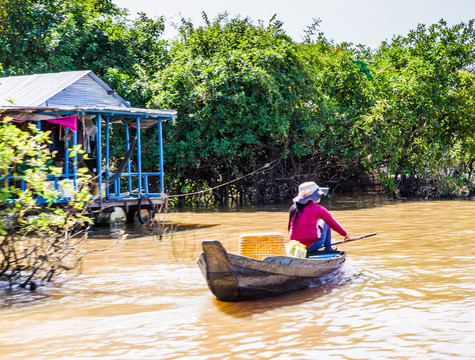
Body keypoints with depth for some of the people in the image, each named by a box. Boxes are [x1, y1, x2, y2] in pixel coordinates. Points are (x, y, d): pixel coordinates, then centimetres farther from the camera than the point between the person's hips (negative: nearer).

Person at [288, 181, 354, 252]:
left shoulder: (293, 208, 5)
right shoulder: (318, 209, -8)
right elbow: (333, 224, 4)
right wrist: (345, 234, 20)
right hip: (311, 247, -5)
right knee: (325, 222, 19)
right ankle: (328, 250, 24)